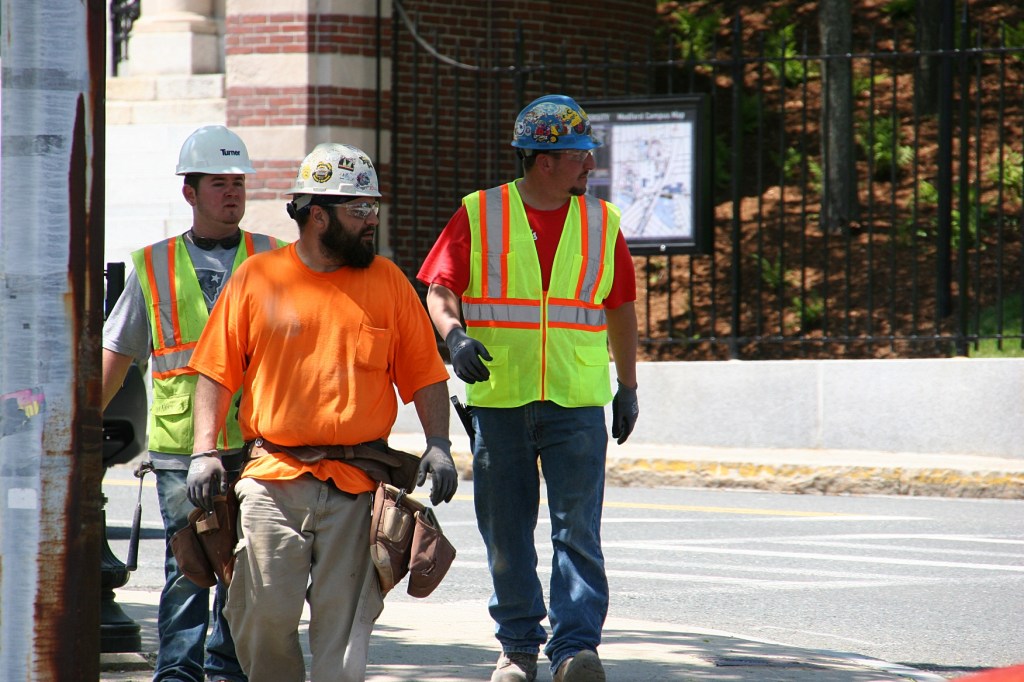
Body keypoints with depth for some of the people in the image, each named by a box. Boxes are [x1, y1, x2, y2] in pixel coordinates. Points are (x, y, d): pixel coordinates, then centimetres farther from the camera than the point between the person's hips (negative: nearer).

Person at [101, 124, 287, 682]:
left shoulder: (275, 261, 9)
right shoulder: (155, 266, 10)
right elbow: (117, 352, 16)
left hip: (255, 442, 1)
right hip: (180, 444, 0)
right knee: (185, 565, -7)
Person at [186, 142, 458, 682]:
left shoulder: (388, 282, 9)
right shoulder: (257, 278, 5)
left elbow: (423, 373, 11)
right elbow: (217, 372, 6)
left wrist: (438, 444, -2)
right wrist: (205, 451, -3)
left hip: (357, 487, 1)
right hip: (273, 477, -1)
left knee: (344, 625, -3)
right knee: (265, 616, -4)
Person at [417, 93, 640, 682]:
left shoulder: (600, 222, 9)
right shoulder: (480, 216, 2)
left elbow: (621, 308, 17)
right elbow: (440, 289, 0)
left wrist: (628, 388, 17)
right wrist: (454, 335, -20)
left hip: (577, 402, 0)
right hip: (498, 397, 0)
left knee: (578, 528, -10)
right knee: (506, 533, 7)